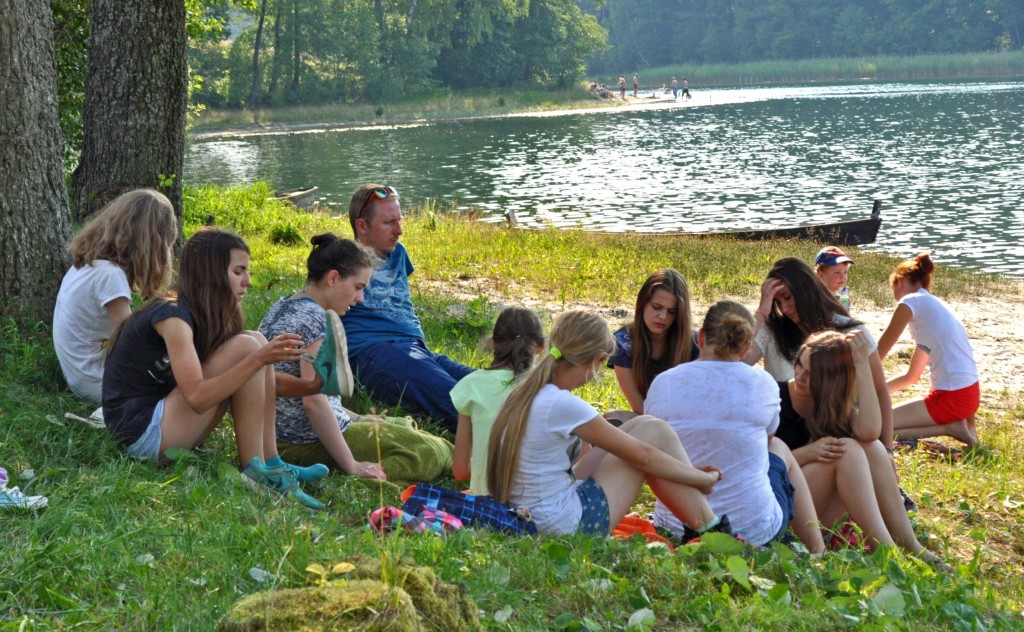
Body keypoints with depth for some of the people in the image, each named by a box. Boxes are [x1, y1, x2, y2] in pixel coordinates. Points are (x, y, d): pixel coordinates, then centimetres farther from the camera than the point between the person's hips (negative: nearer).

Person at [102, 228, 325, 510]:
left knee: (256, 341, 1)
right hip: (142, 434, -9)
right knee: (246, 347, -18)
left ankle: (270, 463, -7)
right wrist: (258, 359, -30)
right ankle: (255, 473, -15)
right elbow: (197, 398, -26)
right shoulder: (172, 315, -17)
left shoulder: (201, 314, 12)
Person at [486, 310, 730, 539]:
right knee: (655, 432, -2)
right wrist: (705, 478, 1)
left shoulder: (524, 393, 6)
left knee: (640, 426, 13)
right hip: (568, 524, -9)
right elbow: (642, 456, -12)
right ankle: (712, 533, 6)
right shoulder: (563, 405, -21)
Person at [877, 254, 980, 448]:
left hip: (951, 398, -9)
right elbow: (911, 376, 26)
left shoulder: (912, 301, -6)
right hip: (970, 393, 9)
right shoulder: (933, 306, 21)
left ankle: (950, 428, -7)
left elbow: (878, 354, -5)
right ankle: (957, 422, 8)